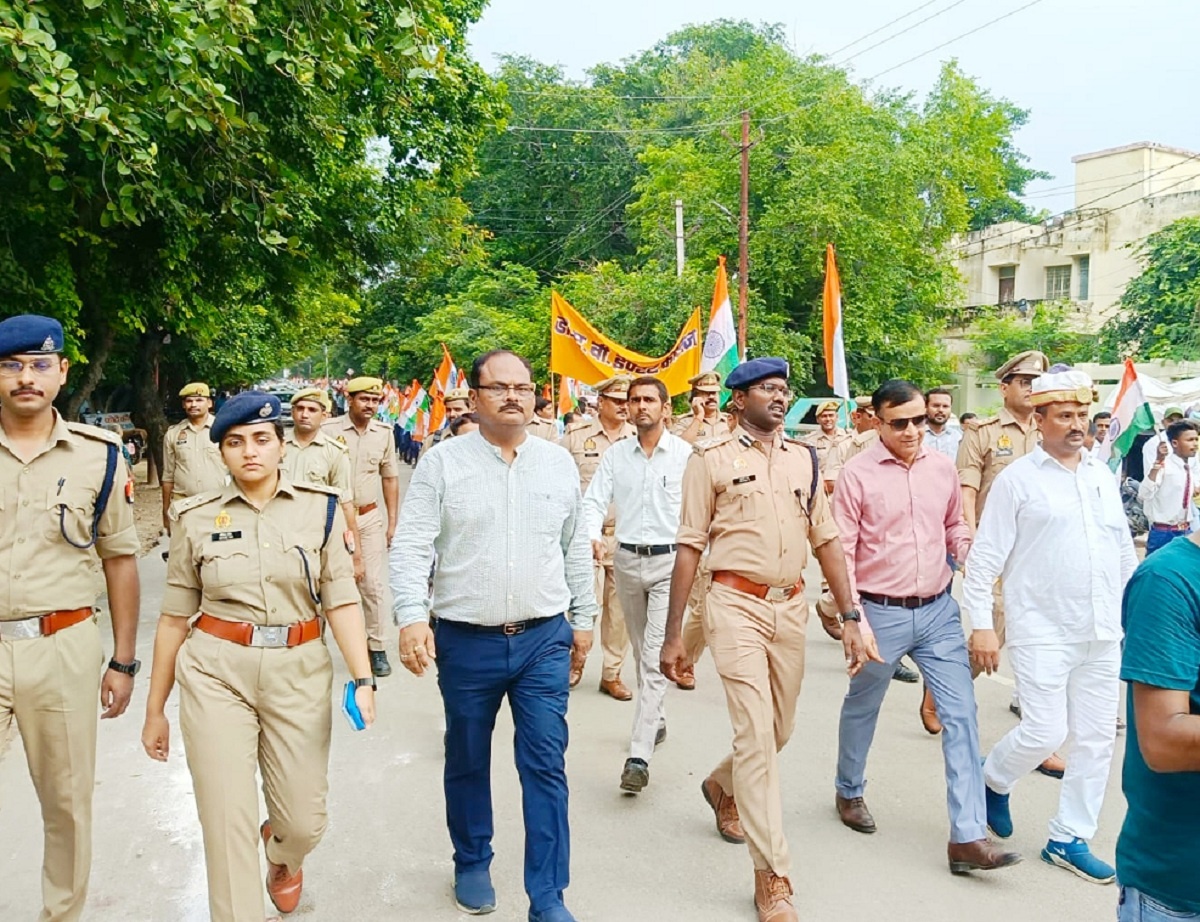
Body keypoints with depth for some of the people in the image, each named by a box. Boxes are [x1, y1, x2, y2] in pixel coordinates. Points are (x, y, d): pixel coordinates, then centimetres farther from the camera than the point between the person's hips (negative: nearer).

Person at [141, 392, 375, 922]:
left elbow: (342, 601, -4)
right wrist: (155, 709, 11)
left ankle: (282, 857, 46)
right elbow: (175, 618, 7)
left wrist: (363, 678, -16)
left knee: (304, 821, 9)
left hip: (298, 672, 1)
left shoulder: (320, 507, 0)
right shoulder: (196, 517, 2)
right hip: (215, 675, 0)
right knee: (228, 822, -2)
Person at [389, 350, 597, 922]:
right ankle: (472, 864, 38)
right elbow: (411, 547, -9)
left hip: (544, 639, 1)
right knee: (467, 762, 15)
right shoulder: (443, 463, -4)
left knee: (546, 764, 1)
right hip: (466, 641, -1)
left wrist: (582, 618, 14)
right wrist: (412, 617, -21)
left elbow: (576, 550, 12)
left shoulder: (559, 464, 5)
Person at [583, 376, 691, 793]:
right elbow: (594, 500, 0)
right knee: (642, 651, 19)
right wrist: (592, 536, -19)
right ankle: (655, 720, 40)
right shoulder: (615, 454, 4)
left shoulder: (686, 454, -5)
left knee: (655, 656, -10)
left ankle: (639, 756, -11)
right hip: (627, 559, 4)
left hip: (669, 561, -4)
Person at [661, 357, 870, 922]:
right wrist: (672, 635, -4)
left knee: (780, 729, 16)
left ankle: (723, 787, 48)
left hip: (791, 606, 5)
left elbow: (826, 540, 9)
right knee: (756, 732, -8)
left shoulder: (804, 459, 9)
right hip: (736, 604, -5)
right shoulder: (711, 459, -4)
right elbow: (689, 548, -4)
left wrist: (851, 620, 3)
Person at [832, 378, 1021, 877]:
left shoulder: (942, 467, 3)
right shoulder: (857, 474, -11)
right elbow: (842, 551, -11)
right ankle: (849, 791, 42)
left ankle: (967, 837, 4)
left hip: (939, 611, 4)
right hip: (881, 613, -3)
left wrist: (969, 559, -4)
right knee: (862, 708, 16)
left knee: (961, 714, -2)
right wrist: (853, 619, -16)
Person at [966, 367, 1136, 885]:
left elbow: (1125, 555, 18)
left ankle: (1069, 840, 23)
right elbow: (984, 560, -7)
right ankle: (994, 779, 22)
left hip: (1103, 634, 6)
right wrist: (982, 625, -12)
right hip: (1042, 633, -6)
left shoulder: (1103, 477, 11)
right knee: (1045, 732, -9)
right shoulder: (1018, 480, -5)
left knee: (1096, 738, 8)